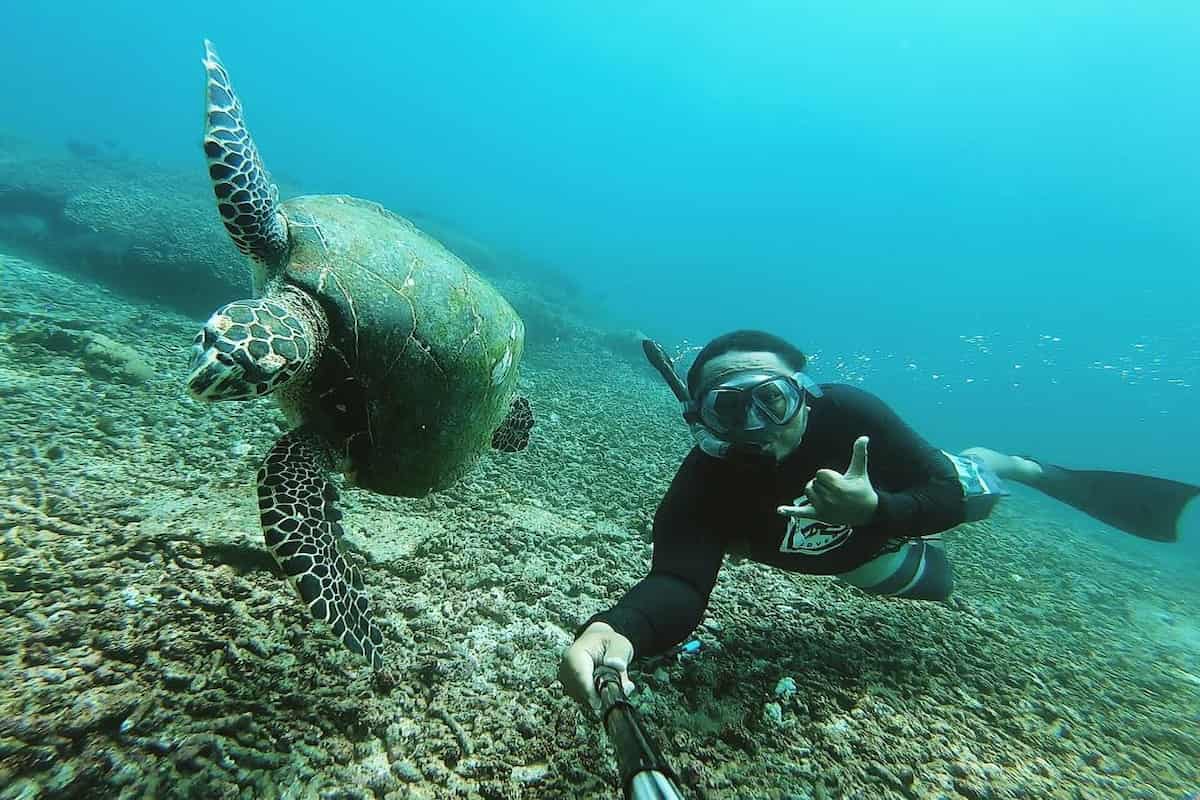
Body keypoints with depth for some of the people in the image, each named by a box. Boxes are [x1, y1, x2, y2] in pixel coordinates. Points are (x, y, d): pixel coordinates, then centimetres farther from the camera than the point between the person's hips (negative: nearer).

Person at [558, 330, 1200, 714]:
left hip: (898, 509, -1)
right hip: (862, 559, 1)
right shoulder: (701, 490, -42)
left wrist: (877, 510, -52)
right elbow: (679, 583, -53)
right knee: (934, 582, 29)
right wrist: (618, 630, -75)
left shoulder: (848, 414, -41)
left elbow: (948, 495, -30)